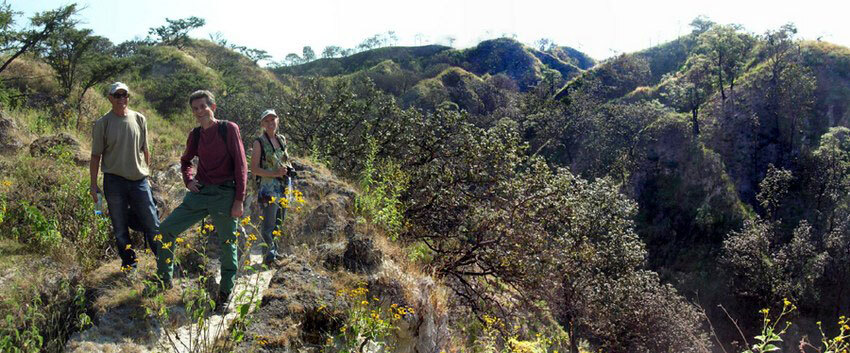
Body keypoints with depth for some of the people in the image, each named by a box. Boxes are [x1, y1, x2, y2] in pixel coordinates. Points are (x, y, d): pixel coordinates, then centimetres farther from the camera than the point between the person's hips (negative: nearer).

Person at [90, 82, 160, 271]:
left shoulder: (139, 119, 5)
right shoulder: (102, 123, -3)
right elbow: (96, 156, 0)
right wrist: (93, 185, -2)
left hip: (139, 179, 2)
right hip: (114, 181, -2)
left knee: (152, 224, 4)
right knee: (120, 228, 8)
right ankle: (129, 264, 21)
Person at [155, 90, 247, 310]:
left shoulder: (228, 129, -5)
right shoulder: (195, 135, 10)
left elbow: (240, 165, -8)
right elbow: (185, 161, 28)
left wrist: (239, 200, -13)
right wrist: (188, 179, 6)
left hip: (224, 195, -5)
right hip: (199, 193, 5)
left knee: (227, 246, 2)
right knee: (165, 230, 1)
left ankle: (225, 296, 16)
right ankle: (164, 280, 17)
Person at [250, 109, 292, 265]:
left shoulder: (282, 140, 12)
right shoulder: (259, 142, -5)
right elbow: (254, 169, -10)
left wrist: (287, 167, 7)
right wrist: (274, 173, -21)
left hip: (284, 187, 7)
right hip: (267, 187, -7)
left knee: (279, 222, 13)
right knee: (268, 224, -10)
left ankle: (272, 252, 25)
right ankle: (271, 250, 1)